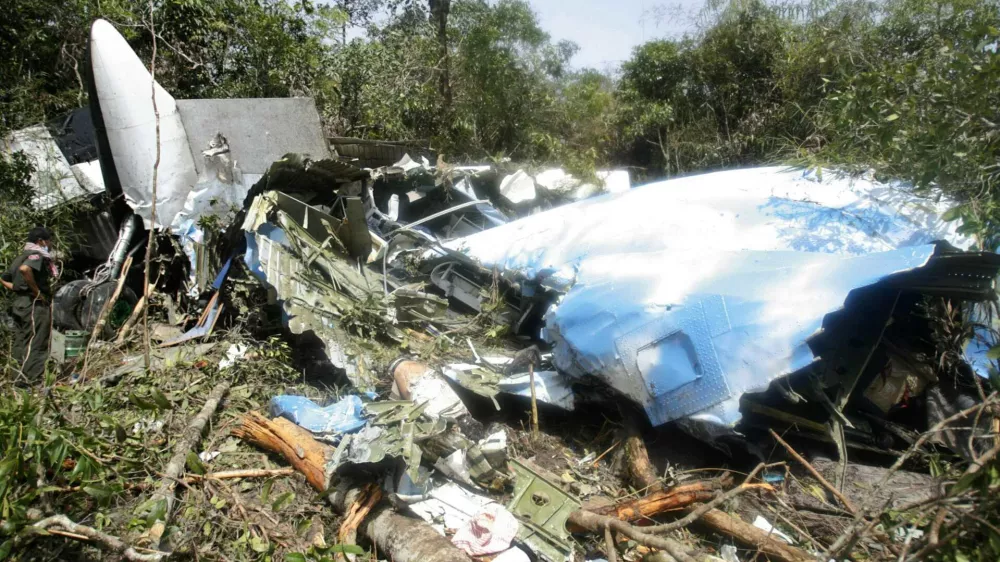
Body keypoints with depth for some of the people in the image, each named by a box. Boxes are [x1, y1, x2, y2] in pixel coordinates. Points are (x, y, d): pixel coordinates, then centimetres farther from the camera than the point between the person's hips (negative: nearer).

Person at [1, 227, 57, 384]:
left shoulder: (22, 256, 18)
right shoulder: (37, 255, -11)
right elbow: (25, 269, -32)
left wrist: (18, 289, 15)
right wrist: (37, 291, -23)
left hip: (19, 304, 9)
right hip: (35, 305, -9)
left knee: (21, 344, 13)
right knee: (35, 344, -7)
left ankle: (19, 377, 18)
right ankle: (30, 380, -7)